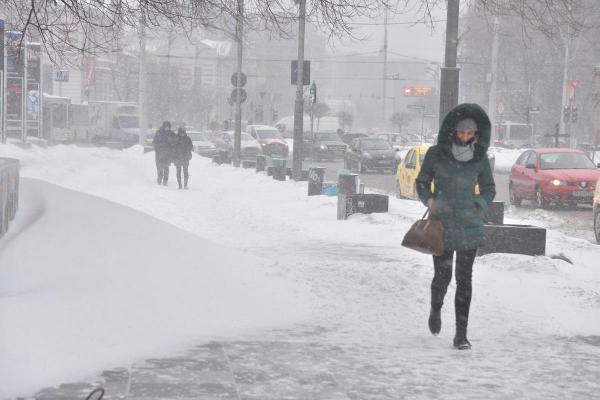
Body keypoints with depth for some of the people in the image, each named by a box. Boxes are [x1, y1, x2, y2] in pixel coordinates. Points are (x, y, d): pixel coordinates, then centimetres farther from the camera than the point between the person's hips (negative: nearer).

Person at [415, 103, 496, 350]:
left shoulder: (480, 158, 2)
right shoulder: (436, 154, -2)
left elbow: (489, 189, 15)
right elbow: (422, 182, 9)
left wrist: (478, 206, -2)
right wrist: (429, 199, -10)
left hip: (469, 225, 1)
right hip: (442, 224, -1)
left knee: (464, 279, 0)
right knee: (442, 276, -1)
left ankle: (461, 333, 5)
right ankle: (435, 310, 33)